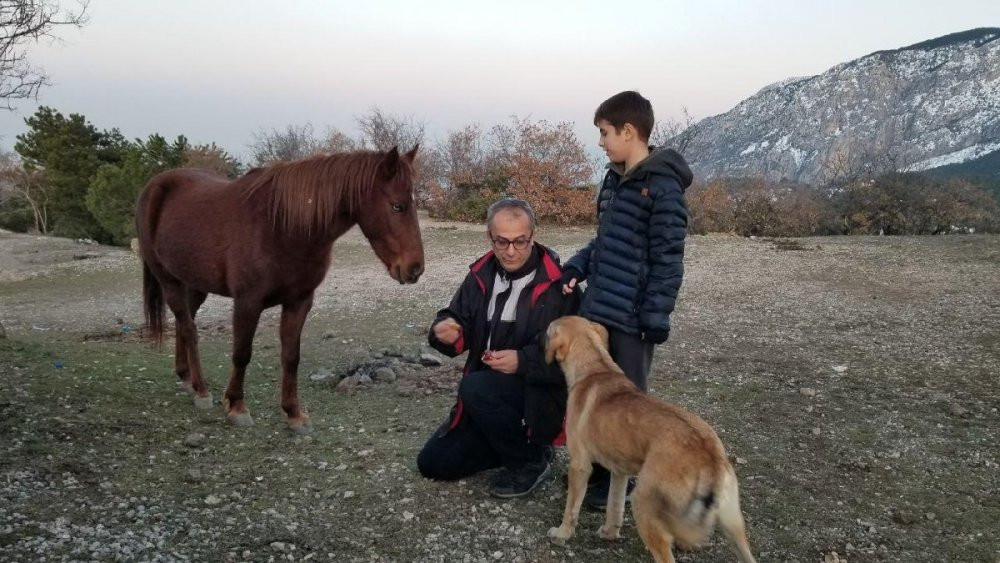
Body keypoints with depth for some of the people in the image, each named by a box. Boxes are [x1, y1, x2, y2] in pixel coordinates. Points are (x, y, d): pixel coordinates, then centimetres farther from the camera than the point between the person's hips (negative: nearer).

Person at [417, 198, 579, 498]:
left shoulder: (557, 283, -18)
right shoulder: (481, 275, 0)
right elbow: (459, 319, 6)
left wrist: (523, 361, -32)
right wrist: (445, 332, -18)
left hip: (541, 392, -6)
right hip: (489, 395, 7)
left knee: (475, 389, -34)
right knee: (433, 463, 5)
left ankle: (532, 461, -11)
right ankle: (517, 443, 19)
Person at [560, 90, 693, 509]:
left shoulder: (662, 187, -15)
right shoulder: (614, 179, 11)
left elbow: (668, 259, -17)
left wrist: (656, 315, -18)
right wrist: (578, 266, 4)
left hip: (632, 315, -8)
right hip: (598, 308, 8)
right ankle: (599, 466, 32)